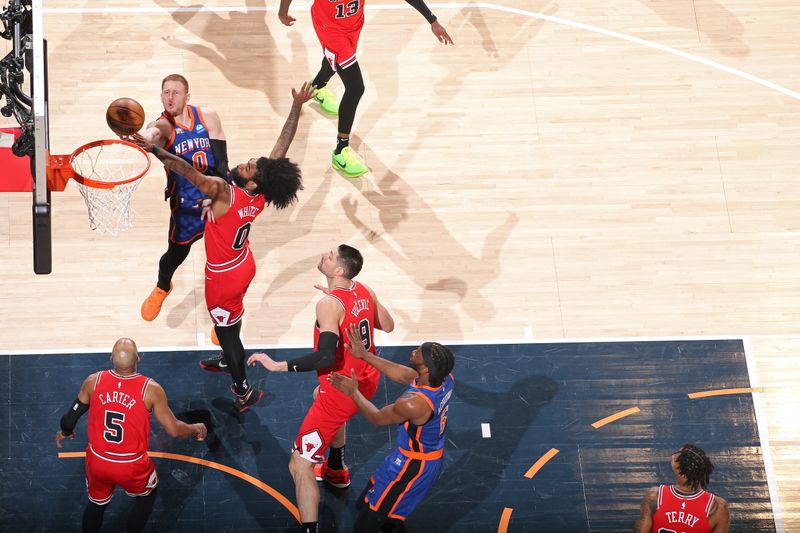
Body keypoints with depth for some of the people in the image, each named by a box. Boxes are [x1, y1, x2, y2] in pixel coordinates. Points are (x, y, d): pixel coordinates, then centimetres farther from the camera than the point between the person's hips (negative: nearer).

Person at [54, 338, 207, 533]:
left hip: (97, 462, 2)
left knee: (96, 503, 29)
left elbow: (70, 420, -2)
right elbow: (174, 430, -11)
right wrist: (197, 429, 10)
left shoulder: (93, 381, -13)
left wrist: (65, 432, 22)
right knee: (147, 495, 30)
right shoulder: (151, 389, -19)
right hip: (132, 466, -2)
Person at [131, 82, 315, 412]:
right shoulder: (261, 195, -20)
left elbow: (189, 171, -51)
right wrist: (297, 107, -12)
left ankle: (243, 392, 24)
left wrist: (155, 151, -61)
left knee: (227, 330, 11)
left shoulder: (224, 193, -39)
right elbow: (282, 146, -15)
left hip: (224, 276, -7)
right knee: (231, 322, 31)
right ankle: (228, 360, 56)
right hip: (244, 265, 7)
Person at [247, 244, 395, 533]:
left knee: (299, 465, -4)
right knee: (322, 397, 43)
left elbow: (325, 357, -38)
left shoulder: (329, 305, -28)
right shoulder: (364, 291, -4)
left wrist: (278, 366, -33)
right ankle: (336, 470, 61)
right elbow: (388, 325, 13)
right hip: (367, 379, 9)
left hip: (343, 389, -9)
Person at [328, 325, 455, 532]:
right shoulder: (445, 377, -15)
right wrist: (365, 355, 4)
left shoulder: (412, 404, -37)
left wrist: (353, 391, -3)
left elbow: (377, 417, -15)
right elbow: (403, 375, 3)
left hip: (412, 466, -9)